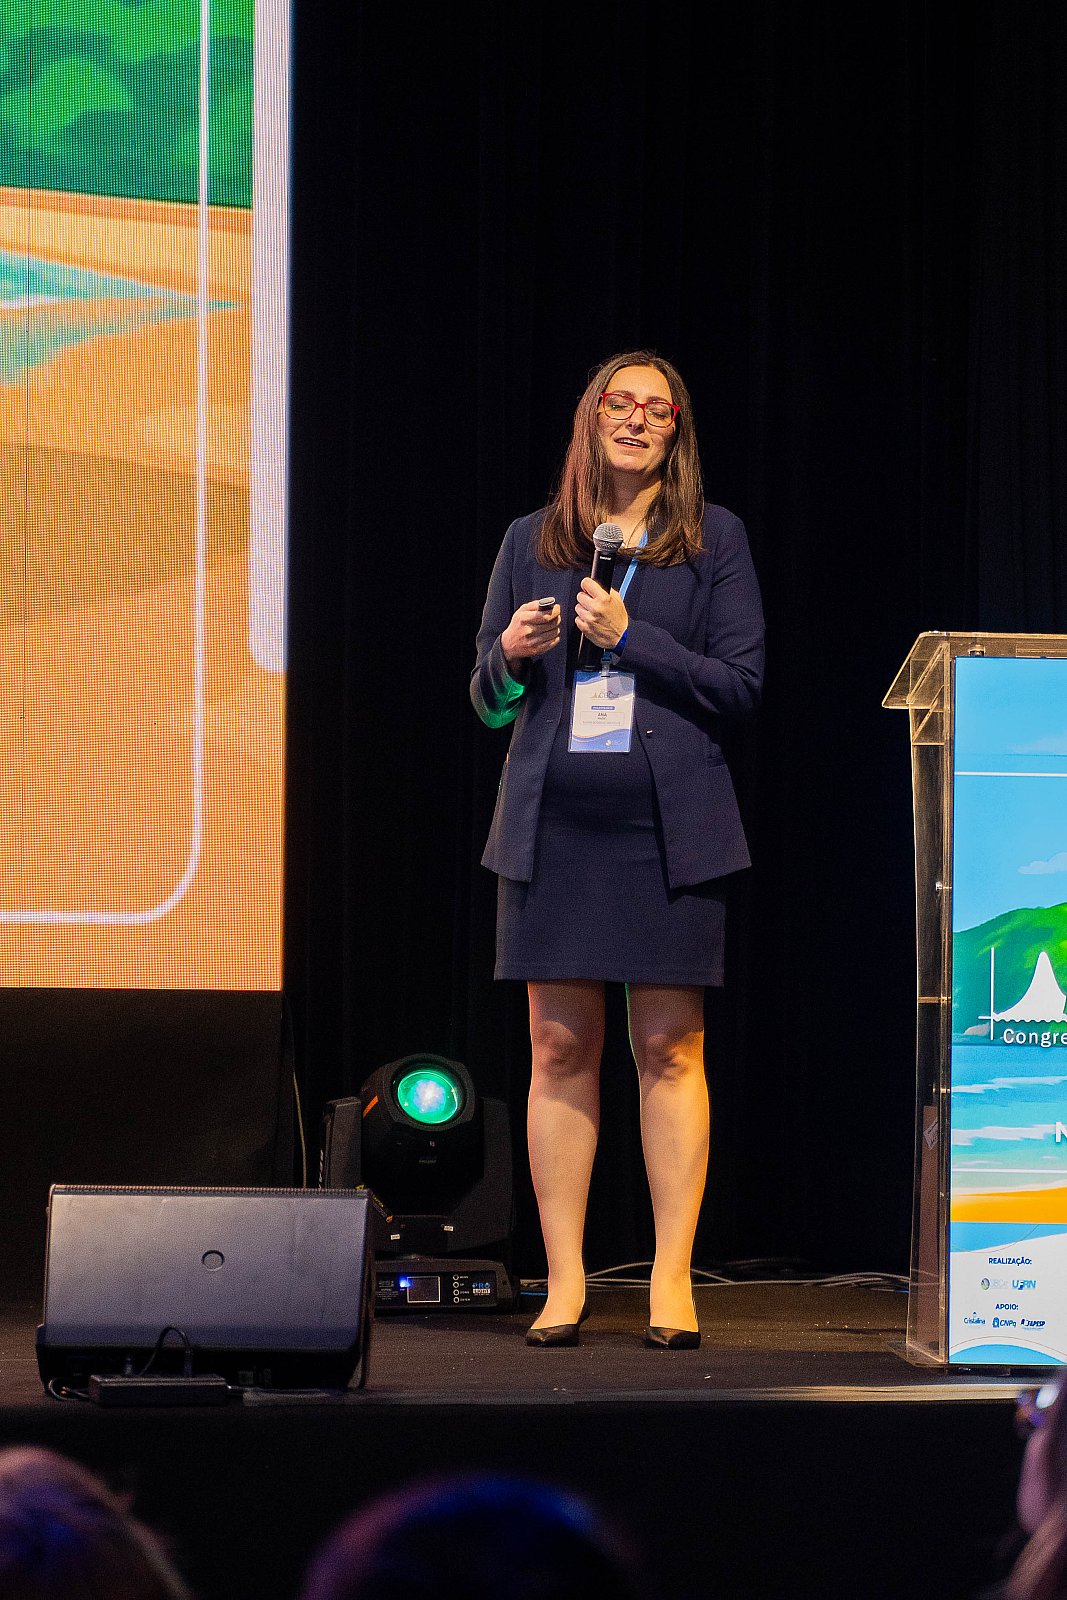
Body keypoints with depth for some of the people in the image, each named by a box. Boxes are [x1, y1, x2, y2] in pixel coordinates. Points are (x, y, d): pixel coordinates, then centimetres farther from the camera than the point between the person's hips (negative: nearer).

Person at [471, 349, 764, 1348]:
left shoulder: (714, 540, 6)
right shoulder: (531, 542, 12)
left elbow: (742, 686, 0)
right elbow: (488, 700, 16)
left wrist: (630, 639, -9)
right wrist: (509, 657, -6)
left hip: (667, 824, -2)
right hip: (554, 818, 2)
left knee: (670, 1051, -2)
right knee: (559, 1049, 0)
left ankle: (672, 1281, 2)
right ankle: (564, 1280, 5)